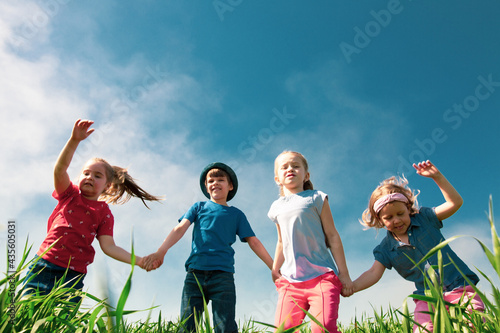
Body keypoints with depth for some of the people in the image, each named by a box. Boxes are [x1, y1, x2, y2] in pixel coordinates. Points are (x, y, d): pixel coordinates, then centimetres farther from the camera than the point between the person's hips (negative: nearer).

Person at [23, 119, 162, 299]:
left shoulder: (104, 213, 4)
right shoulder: (70, 194, 7)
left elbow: (109, 247, -2)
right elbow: (59, 169, -11)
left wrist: (139, 261, -15)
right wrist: (74, 140, -26)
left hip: (73, 275, -1)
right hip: (43, 265, 1)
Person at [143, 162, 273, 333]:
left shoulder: (236, 214, 17)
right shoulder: (198, 207, 17)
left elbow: (254, 242, 13)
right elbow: (180, 228, 2)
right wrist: (160, 252, -15)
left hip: (223, 274, -1)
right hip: (195, 273, 1)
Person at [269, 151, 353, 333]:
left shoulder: (316, 198, 4)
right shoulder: (276, 207, 15)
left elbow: (332, 236, 3)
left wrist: (343, 273, 1)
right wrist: (275, 270, 26)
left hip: (322, 276, -3)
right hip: (291, 280, 4)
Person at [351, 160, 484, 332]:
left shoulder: (424, 218, 5)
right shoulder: (385, 248, 4)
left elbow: (455, 202, 0)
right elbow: (374, 272, -6)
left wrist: (437, 176, -11)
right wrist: (352, 286, -24)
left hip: (459, 286, -1)